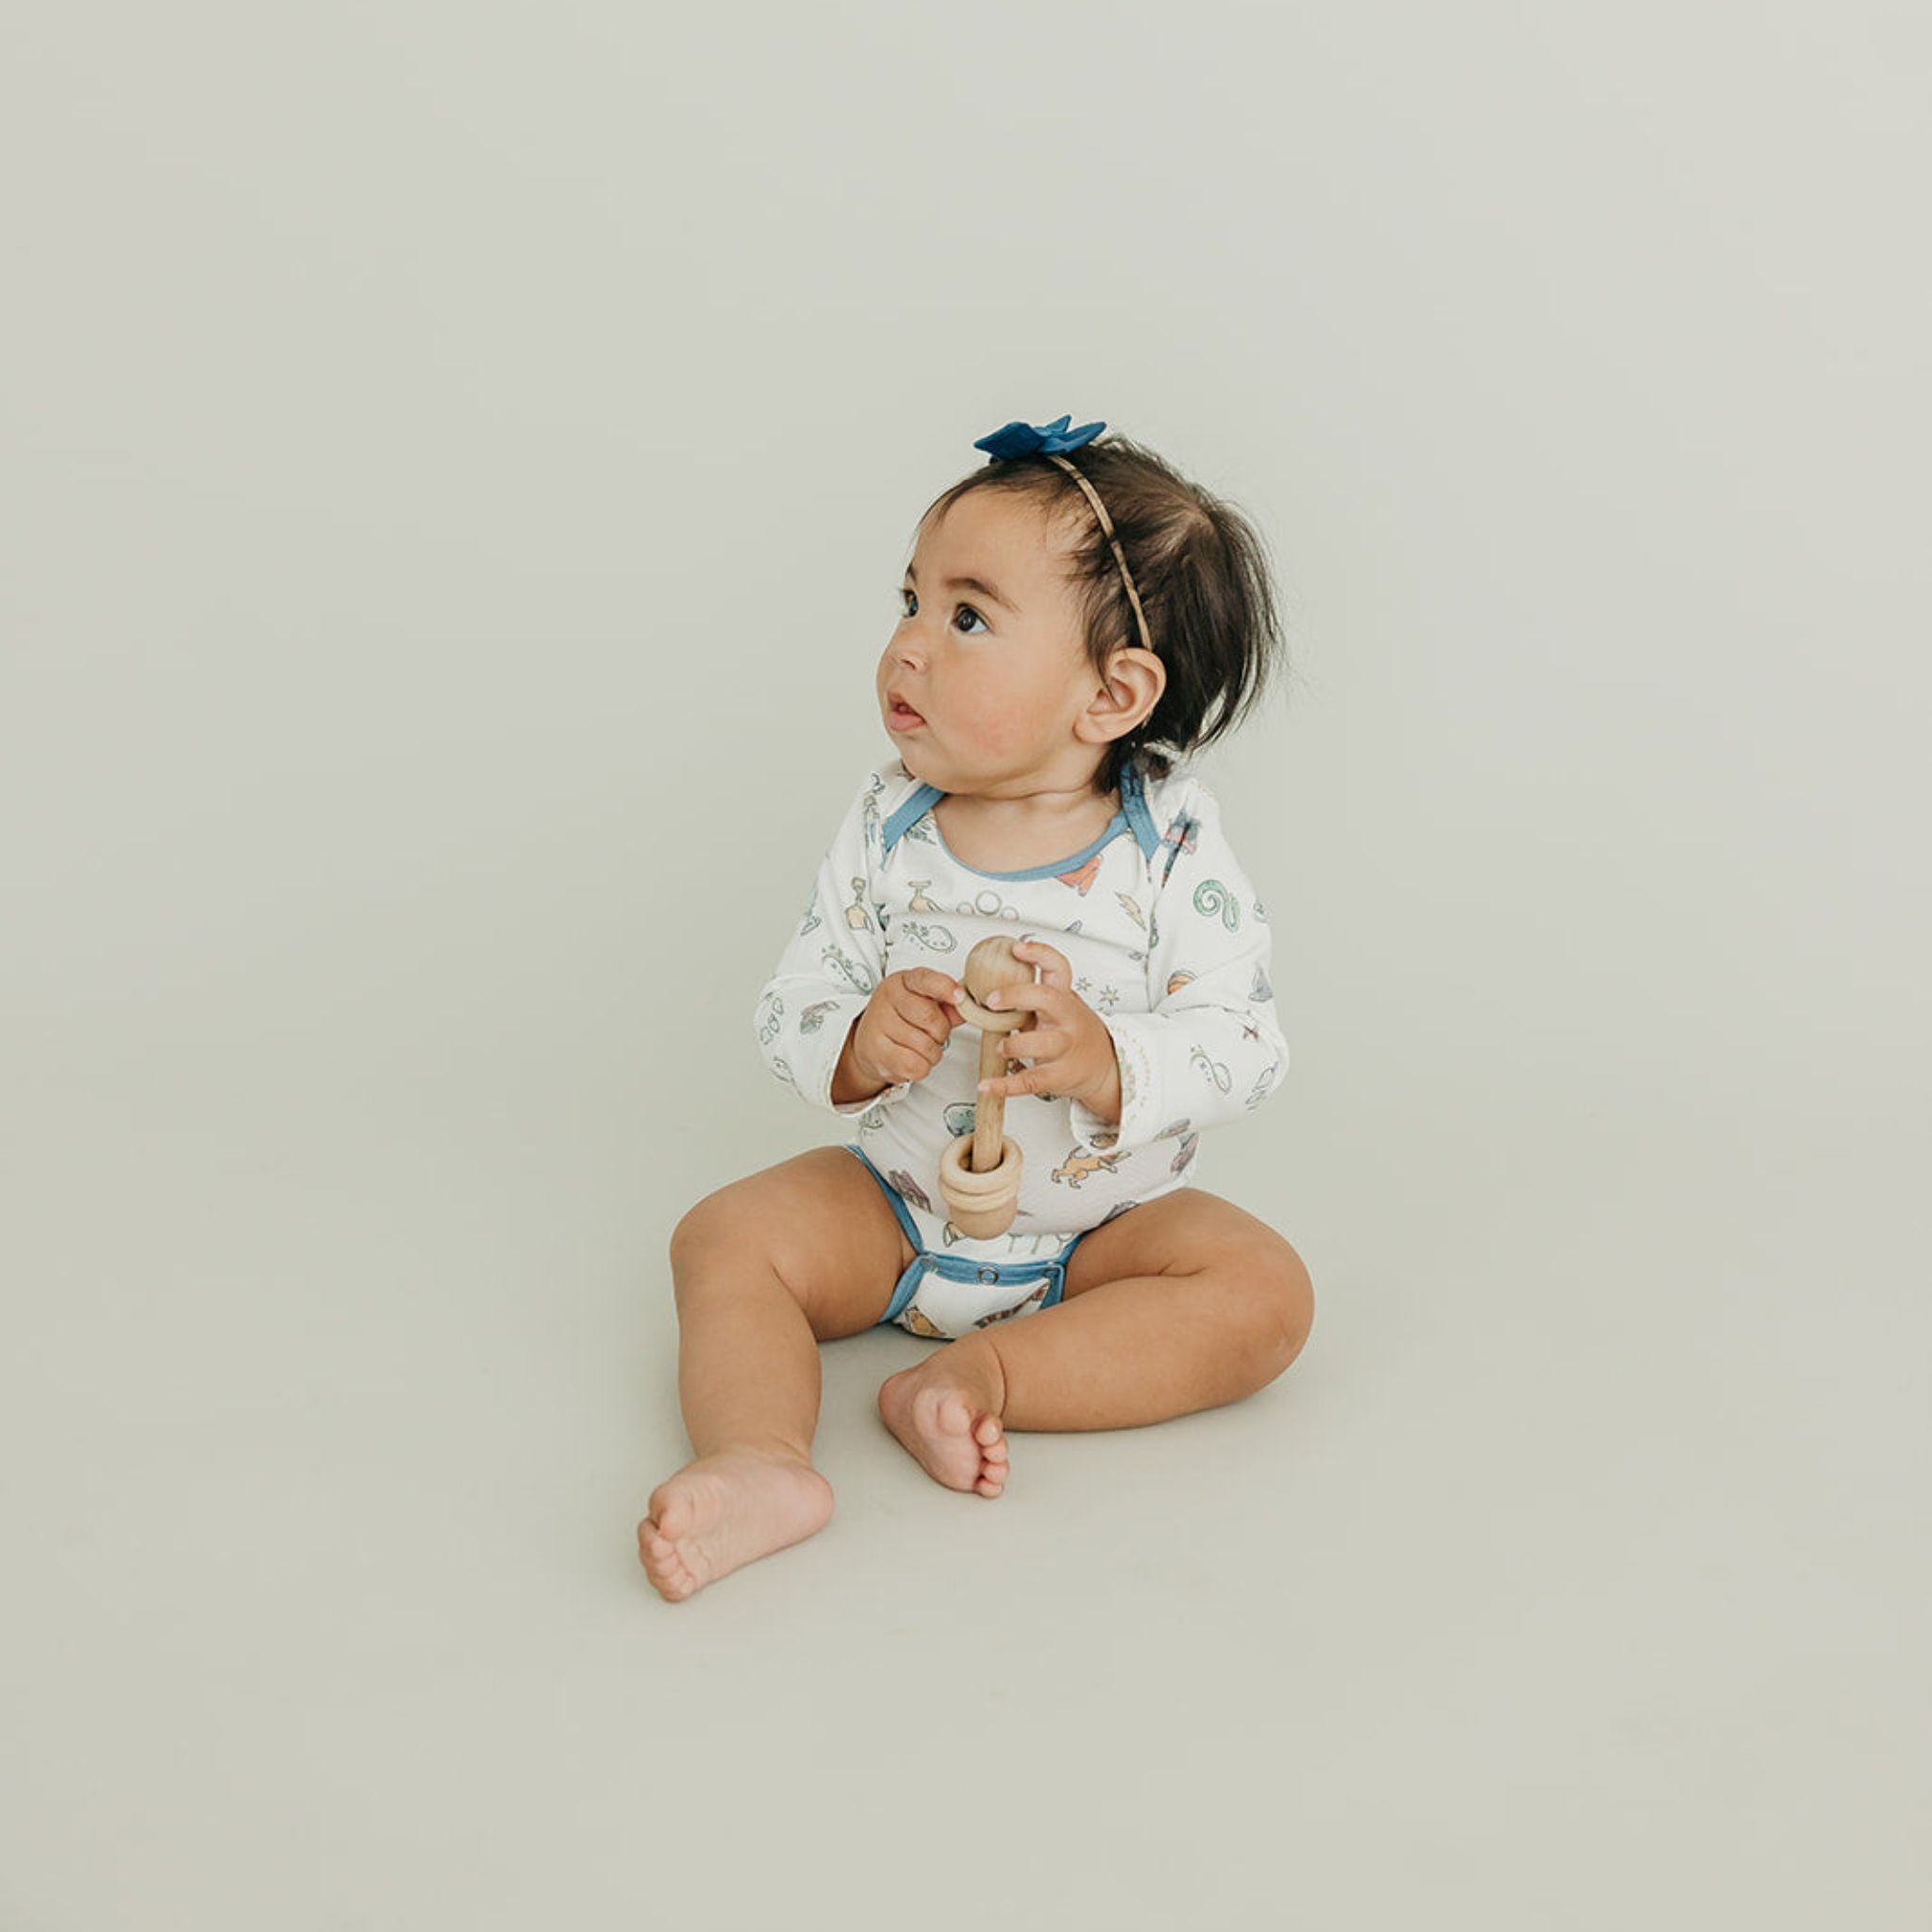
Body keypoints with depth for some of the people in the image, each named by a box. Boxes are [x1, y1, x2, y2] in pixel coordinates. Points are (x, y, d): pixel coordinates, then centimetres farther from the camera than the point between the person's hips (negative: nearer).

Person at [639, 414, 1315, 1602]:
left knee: (1264, 1290, -24)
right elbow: (791, 1009, -5)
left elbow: (1246, 1049, -18)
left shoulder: (1172, 855, -15)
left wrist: (1102, 1059, -37)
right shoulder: (887, 831, -7)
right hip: (897, 1209, 2)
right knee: (728, 1236, -17)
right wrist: (860, 1044, -29)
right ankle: (762, 1462, -38)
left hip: (1104, 1226, -2)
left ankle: (988, 1376, -29)